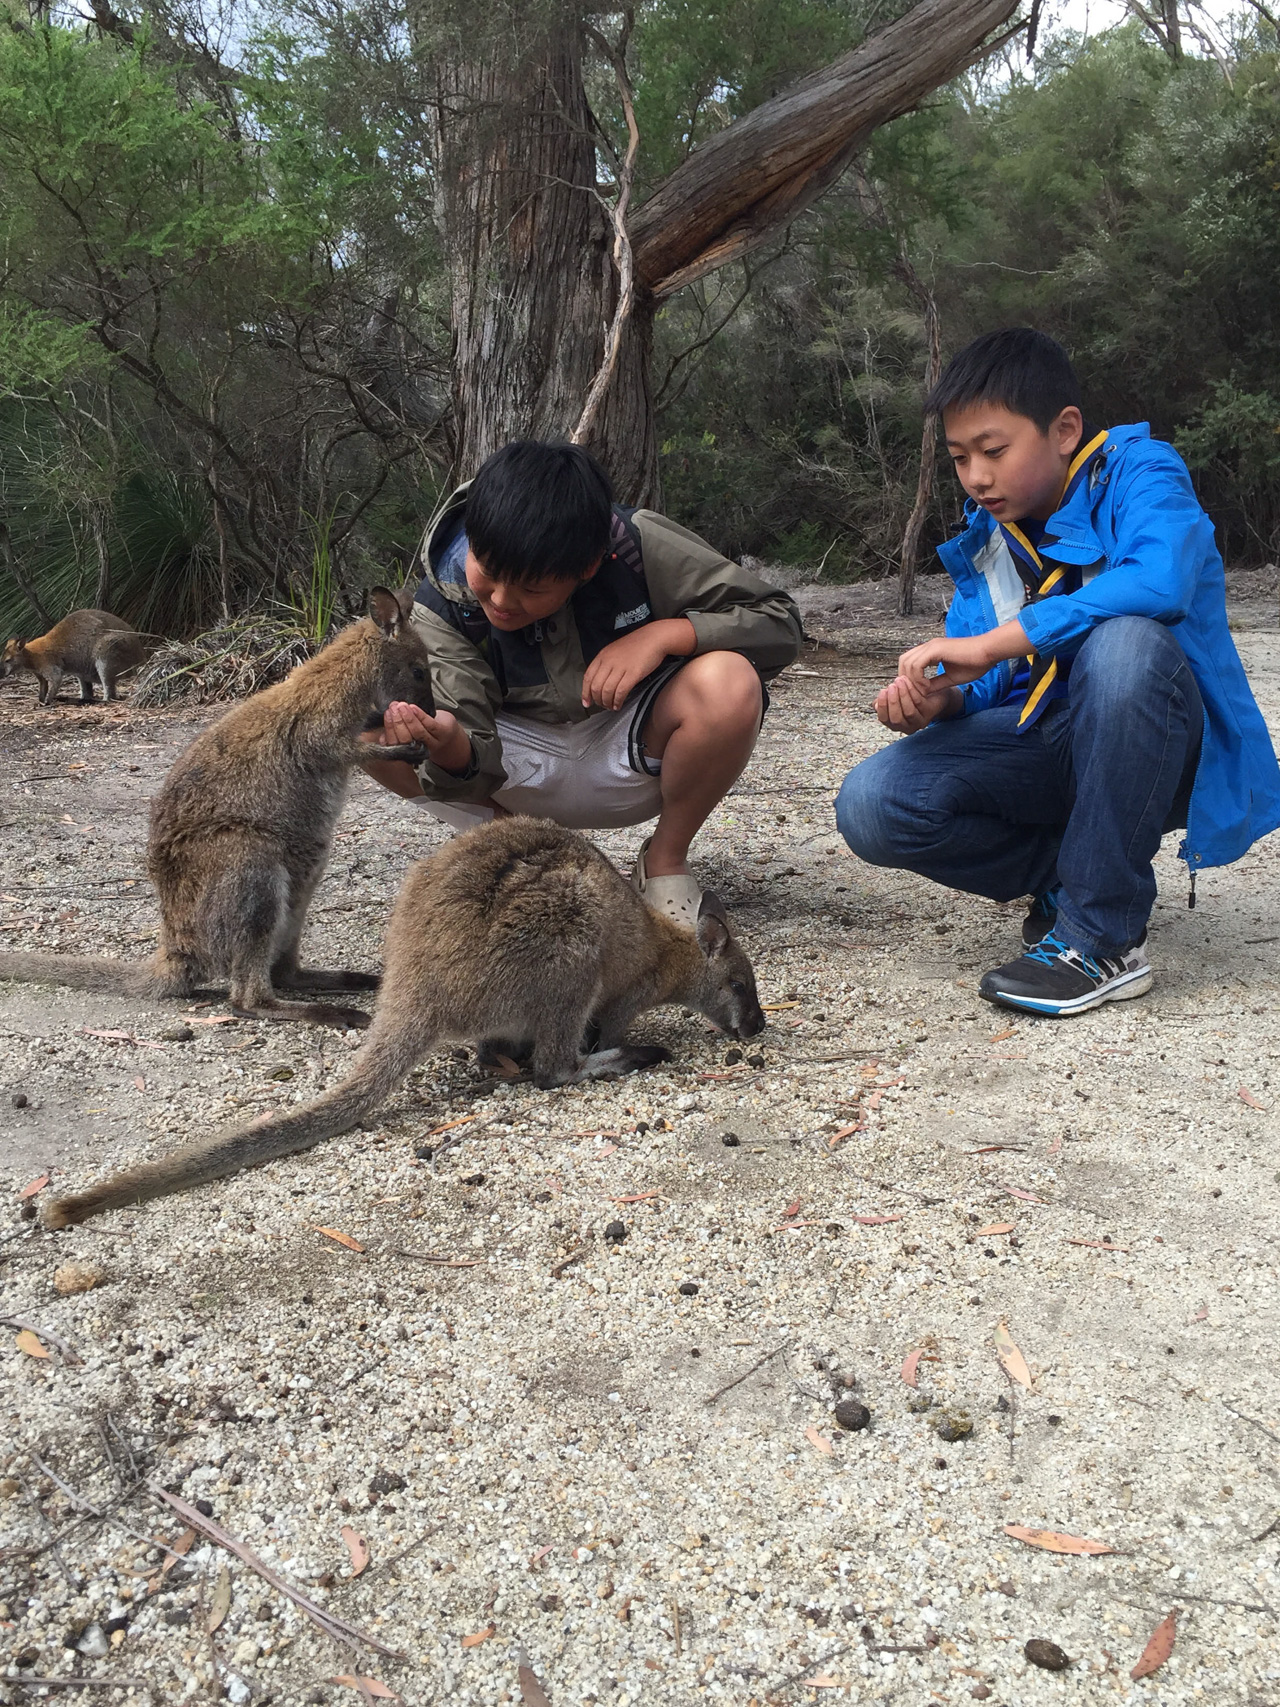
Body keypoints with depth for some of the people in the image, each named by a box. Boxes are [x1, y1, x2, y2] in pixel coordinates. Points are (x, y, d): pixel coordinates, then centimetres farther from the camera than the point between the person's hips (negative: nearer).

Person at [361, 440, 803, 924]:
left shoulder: (639, 545, -22)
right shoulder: (439, 608, -19)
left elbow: (779, 621, -16)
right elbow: (477, 770, -24)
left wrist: (664, 633, -30)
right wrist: (450, 745, -49)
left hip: (633, 757, -1)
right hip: (527, 775, 1)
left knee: (728, 681, -34)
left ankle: (666, 862, -6)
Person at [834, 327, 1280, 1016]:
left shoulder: (1137, 470, -10)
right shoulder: (986, 534, 7)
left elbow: (1160, 582, -33)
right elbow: (983, 683, 5)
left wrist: (993, 644, -33)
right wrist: (937, 699, -19)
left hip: (1168, 750, -5)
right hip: (1047, 745, 5)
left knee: (1125, 643, -38)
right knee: (870, 805, -17)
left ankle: (1105, 937, -26)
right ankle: (1070, 872, 5)